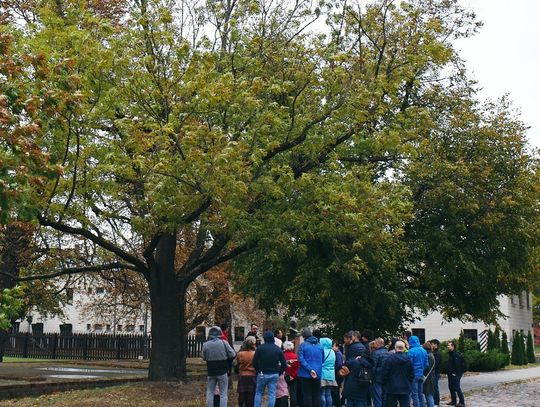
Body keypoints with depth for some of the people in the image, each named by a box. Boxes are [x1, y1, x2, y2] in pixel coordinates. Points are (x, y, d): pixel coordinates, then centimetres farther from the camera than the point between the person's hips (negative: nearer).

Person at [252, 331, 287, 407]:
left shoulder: (260, 347, -5)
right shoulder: (278, 349, 3)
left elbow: (255, 361, -7)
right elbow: (284, 363, 2)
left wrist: (258, 371, 6)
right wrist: (279, 372, 12)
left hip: (262, 374, -1)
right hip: (274, 374, 1)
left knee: (259, 393, 11)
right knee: (272, 394, 5)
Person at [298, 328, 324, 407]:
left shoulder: (303, 345, -7)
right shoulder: (320, 345, 5)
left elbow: (301, 359, -16)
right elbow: (322, 359, 9)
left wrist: (310, 370, -17)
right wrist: (317, 370, 13)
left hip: (306, 374, -3)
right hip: (318, 374, 3)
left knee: (307, 395, 2)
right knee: (316, 395, 11)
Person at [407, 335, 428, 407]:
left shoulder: (411, 351, -14)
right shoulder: (424, 351, 7)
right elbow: (426, 364, 10)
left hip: (414, 375, -7)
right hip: (421, 374, 7)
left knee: (415, 394, -2)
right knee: (421, 393, 15)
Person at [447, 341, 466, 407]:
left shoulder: (456, 354, -17)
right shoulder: (450, 354, 14)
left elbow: (457, 364, -23)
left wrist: (455, 373, -22)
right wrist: (449, 372, 18)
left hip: (455, 374, -10)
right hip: (451, 374, 10)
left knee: (457, 388, -9)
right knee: (451, 387, 14)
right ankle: (453, 401, 23)